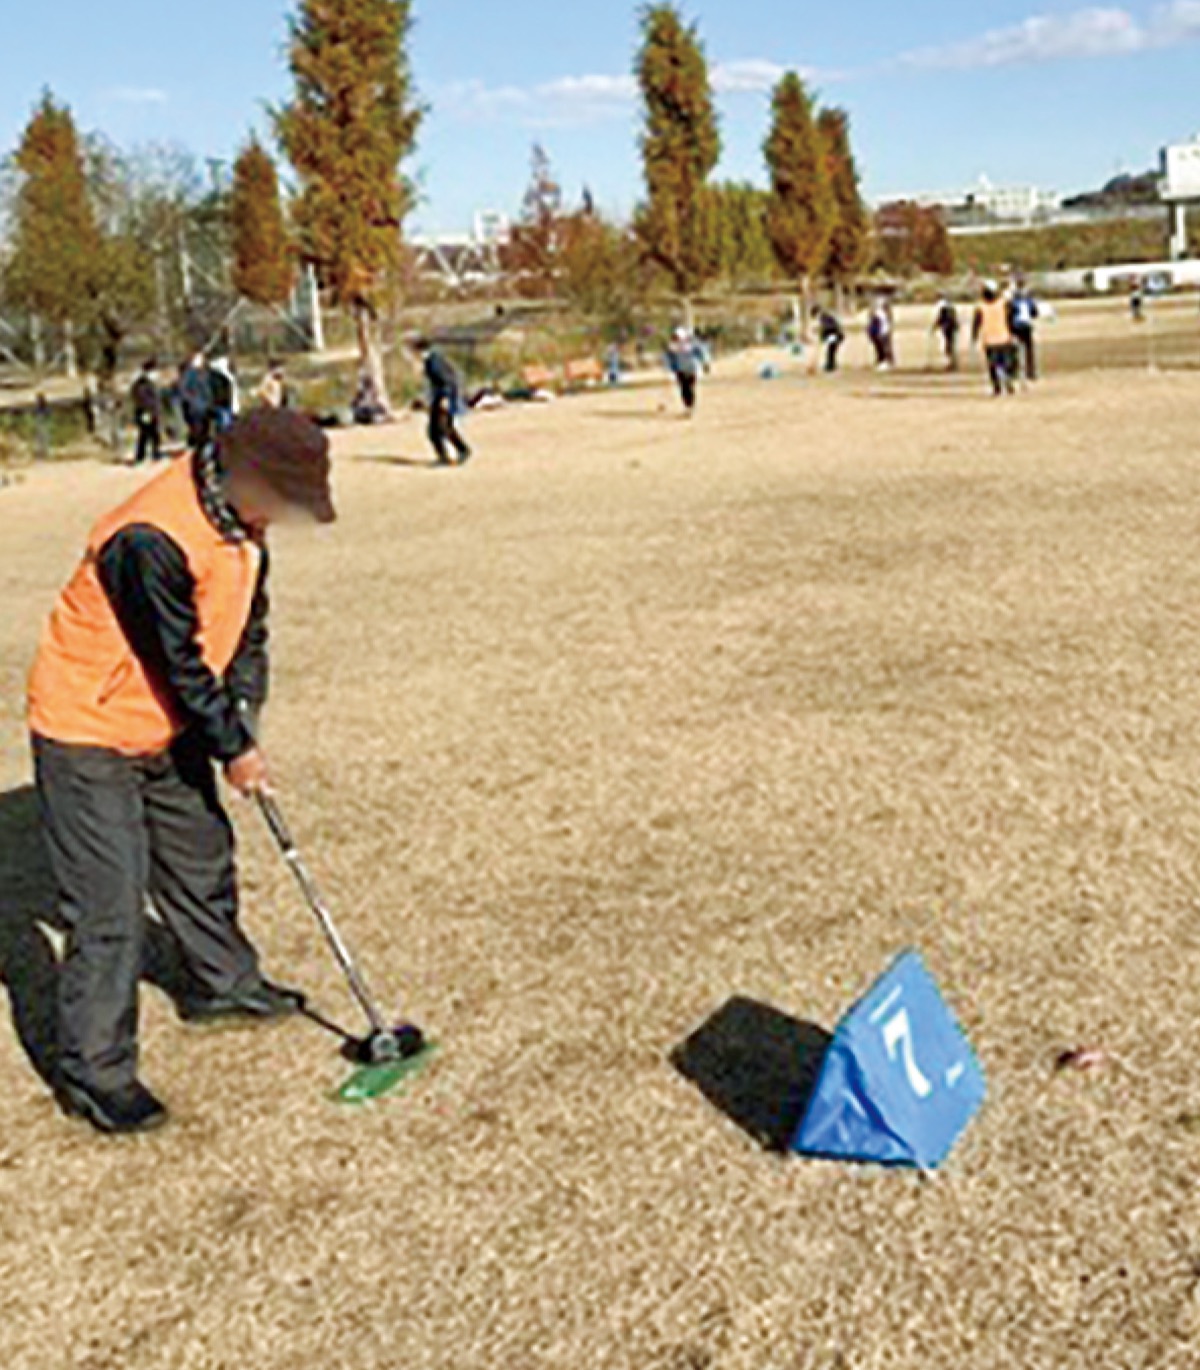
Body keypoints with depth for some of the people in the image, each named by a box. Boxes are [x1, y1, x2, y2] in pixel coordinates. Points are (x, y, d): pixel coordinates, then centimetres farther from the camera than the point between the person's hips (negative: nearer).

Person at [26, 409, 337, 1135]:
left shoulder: (239, 522, -5)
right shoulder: (152, 539, -33)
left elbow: (247, 625, 5)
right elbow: (181, 664, -25)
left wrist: (242, 719, -4)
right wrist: (235, 748, -13)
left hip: (169, 728, 9)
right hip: (89, 734, -8)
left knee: (202, 858, 22)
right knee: (109, 905, -6)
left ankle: (222, 982, 44)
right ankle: (94, 1070, 6)